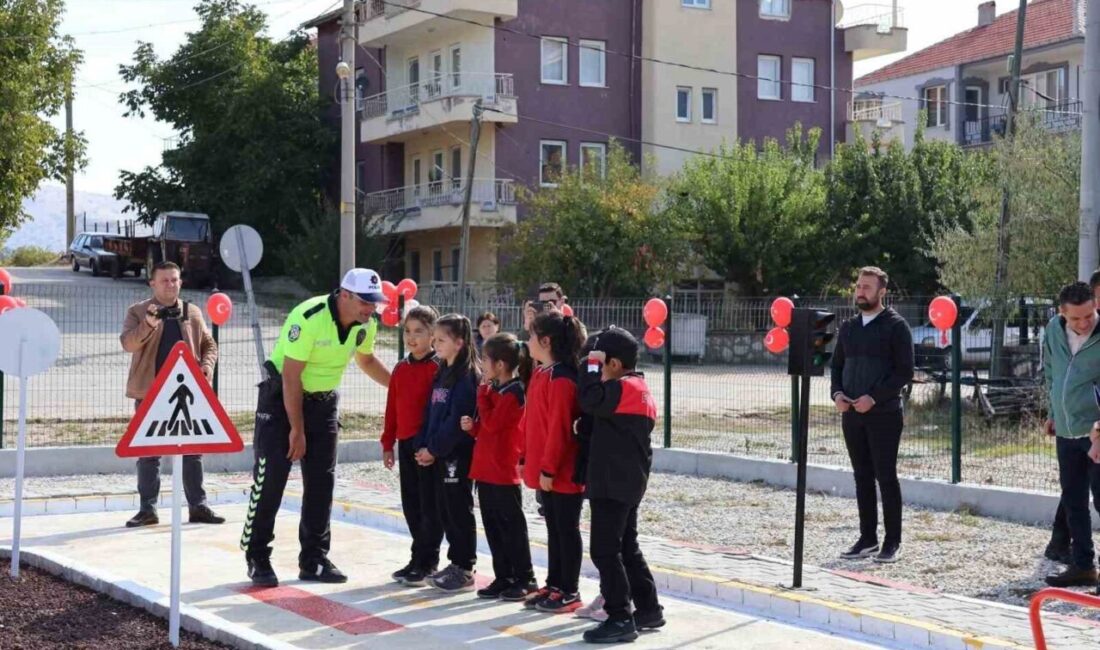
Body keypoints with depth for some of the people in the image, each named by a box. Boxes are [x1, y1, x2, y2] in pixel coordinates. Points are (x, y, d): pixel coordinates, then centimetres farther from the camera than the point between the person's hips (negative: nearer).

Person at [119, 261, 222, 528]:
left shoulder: (193, 312, 11)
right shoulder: (137, 312, 1)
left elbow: (208, 343, 17)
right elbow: (128, 343, -12)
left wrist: (207, 364, -4)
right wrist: (148, 324, -29)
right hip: (150, 393, -2)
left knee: (192, 450, 6)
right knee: (148, 452, 3)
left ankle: (197, 506, 14)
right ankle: (148, 508, 9)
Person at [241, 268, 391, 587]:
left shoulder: (366, 324, -8)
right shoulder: (309, 318, -29)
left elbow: (366, 360, 15)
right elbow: (291, 376, -24)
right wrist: (297, 430, -21)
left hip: (324, 401, 6)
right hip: (281, 396, -6)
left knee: (321, 481, 4)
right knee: (270, 478, -7)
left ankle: (314, 560, 12)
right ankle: (257, 558, 4)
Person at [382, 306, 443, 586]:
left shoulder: (438, 368, -10)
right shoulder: (400, 369, 11)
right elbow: (392, 408, 15)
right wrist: (388, 443, 13)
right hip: (405, 445, 7)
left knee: (429, 505, 1)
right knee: (411, 504, 12)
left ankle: (426, 561, 8)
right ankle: (421, 558, 22)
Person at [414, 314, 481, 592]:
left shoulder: (467, 376, -13)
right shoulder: (442, 374, 14)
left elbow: (456, 420, -19)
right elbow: (431, 413, 14)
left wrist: (434, 448, -16)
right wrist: (423, 446, 3)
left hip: (458, 455, -9)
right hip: (439, 455, 9)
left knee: (459, 510, -1)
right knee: (445, 510, 13)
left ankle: (465, 569, 6)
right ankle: (456, 563, 22)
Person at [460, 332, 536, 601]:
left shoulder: (513, 393, -14)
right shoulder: (495, 390, 15)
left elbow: (492, 423, -21)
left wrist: (482, 393, -11)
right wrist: (473, 427, 2)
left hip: (503, 471, -9)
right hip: (485, 469, 9)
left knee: (512, 525, -1)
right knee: (493, 526, 12)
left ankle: (525, 579, 8)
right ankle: (503, 578, 19)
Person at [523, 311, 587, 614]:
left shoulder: (562, 380, -20)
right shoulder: (541, 374, 10)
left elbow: (559, 428, -22)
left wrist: (548, 468, -19)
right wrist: (527, 459, 17)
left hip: (562, 473, -9)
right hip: (544, 469, 9)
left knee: (566, 529, 2)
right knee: (554, 528, 17)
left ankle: (570, 592, 11)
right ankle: (554, 585, 26)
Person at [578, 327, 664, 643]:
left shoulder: (622, 388, -16)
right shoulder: (640, 388, 15)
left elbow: (590, 399, -26)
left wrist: (591, 364, -15)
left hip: (613, 484, -10)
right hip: (628, 482, 10)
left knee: (604, 550, -7)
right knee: (626, 547, 17)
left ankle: (620, 619, -6)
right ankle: (648, 608, 23)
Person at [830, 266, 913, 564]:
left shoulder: (895, 326, -4)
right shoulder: (848, 327, 13)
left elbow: (905, 371, -9)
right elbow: (837, 365, 19)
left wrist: (874, 397, -18)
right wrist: (837, 393, -1)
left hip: (884, 414, -5)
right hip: (851, 414, 6)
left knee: (886, 477, -2)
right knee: (862, 476, 9)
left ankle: (892, 542, 5)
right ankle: (867, 538, 16)